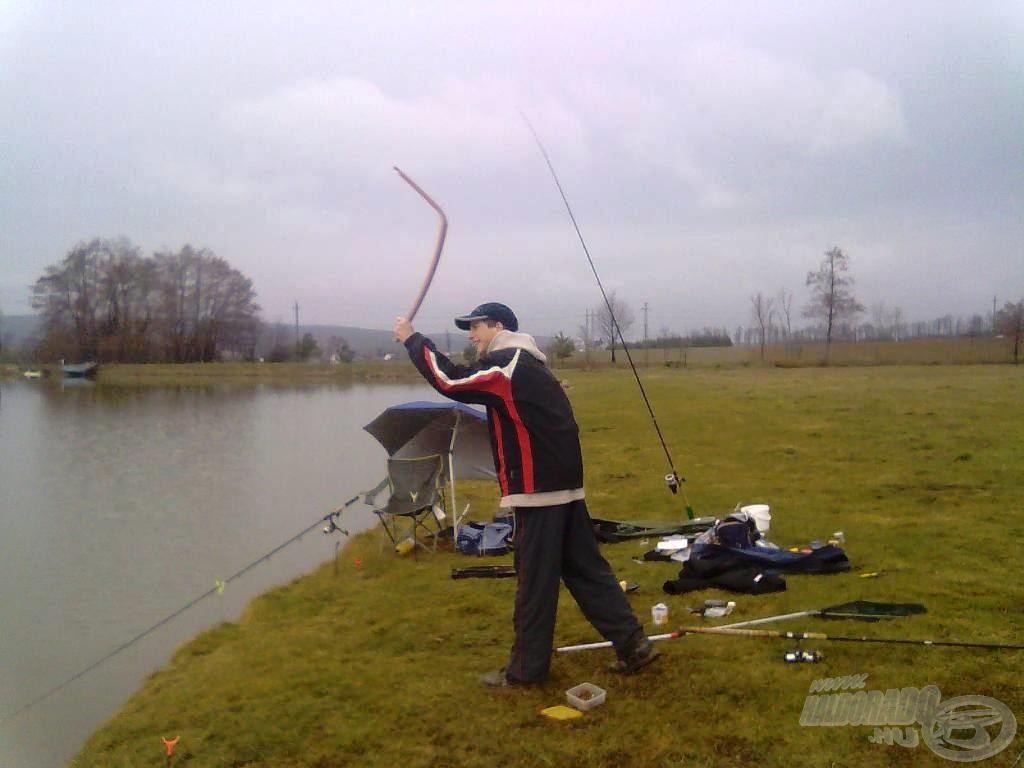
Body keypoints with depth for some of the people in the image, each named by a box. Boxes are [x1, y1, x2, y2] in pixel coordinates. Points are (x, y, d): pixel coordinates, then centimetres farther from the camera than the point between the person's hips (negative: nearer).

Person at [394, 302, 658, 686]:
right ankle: (633, 644, 15)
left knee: (534, 581, 0)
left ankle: (526, 667, 11)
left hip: (538, 490, -10)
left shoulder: (507, 365, -11)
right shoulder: (526, 366, 21)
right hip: (564, 486, 10)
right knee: (586, 569, 13)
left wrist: (413, 340, -4)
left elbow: (450, 381, -13)